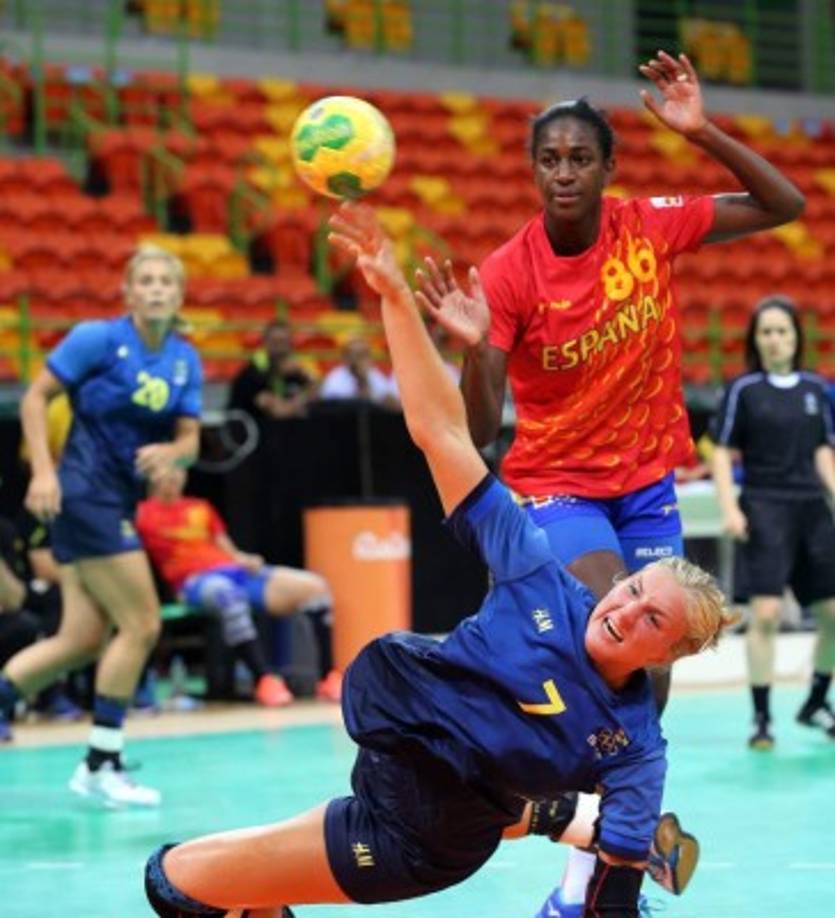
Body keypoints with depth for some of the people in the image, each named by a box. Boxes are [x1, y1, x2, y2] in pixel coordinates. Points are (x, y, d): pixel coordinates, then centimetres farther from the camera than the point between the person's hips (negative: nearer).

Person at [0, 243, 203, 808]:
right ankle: (101, 765, 0)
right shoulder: (98, 338, -9)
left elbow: (189, 439, 4)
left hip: (121, 502, 7)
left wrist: (168, 453, -19)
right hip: (85, 493, -7)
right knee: (141, 624, -9)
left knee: (84, 640, 4)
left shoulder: (186, 360, 7)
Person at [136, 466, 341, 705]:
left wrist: (244, 560, 3)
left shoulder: (202, 507, 29)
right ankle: (264, 681, -44)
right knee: (229, 595, -44)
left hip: (235, 570, 6)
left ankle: (328, 677, -13)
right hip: (194, 580, -6)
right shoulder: (144, 512, 12)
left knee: (314, 585, -12)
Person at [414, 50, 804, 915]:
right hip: (557, 485, -4)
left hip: (647, 482, 4)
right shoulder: (507, 274, -17)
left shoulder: (649, 226, -8)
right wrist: (476, 346, -41)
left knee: (648, 686, 6)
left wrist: (703, 132, -16)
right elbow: (478, 430, -21)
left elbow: (785, 206, -4)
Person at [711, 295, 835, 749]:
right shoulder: (743, 390, -1)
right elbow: (723, 454, -1)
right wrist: (730, 509, -12)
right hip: (765, 507, -4)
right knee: (766, 613, -14)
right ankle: (761, 717, -6)